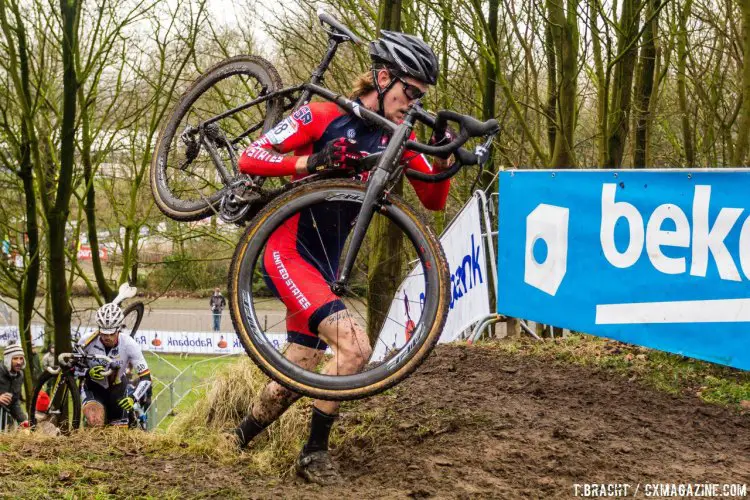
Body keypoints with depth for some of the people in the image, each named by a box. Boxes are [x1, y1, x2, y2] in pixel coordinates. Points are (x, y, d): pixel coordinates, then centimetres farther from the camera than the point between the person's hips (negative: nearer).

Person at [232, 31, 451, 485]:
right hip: (287, 252, -7)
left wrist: (442, 159, -19)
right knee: (354, 345, -23)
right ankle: (315, 452, -6)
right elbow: (249, 158, -15)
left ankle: (239, 439, 36)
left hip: (323, 262, 7)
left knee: (301, 372, 12)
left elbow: (434, 201, 1)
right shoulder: (323, 116, -13)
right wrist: (312, 162, -29)